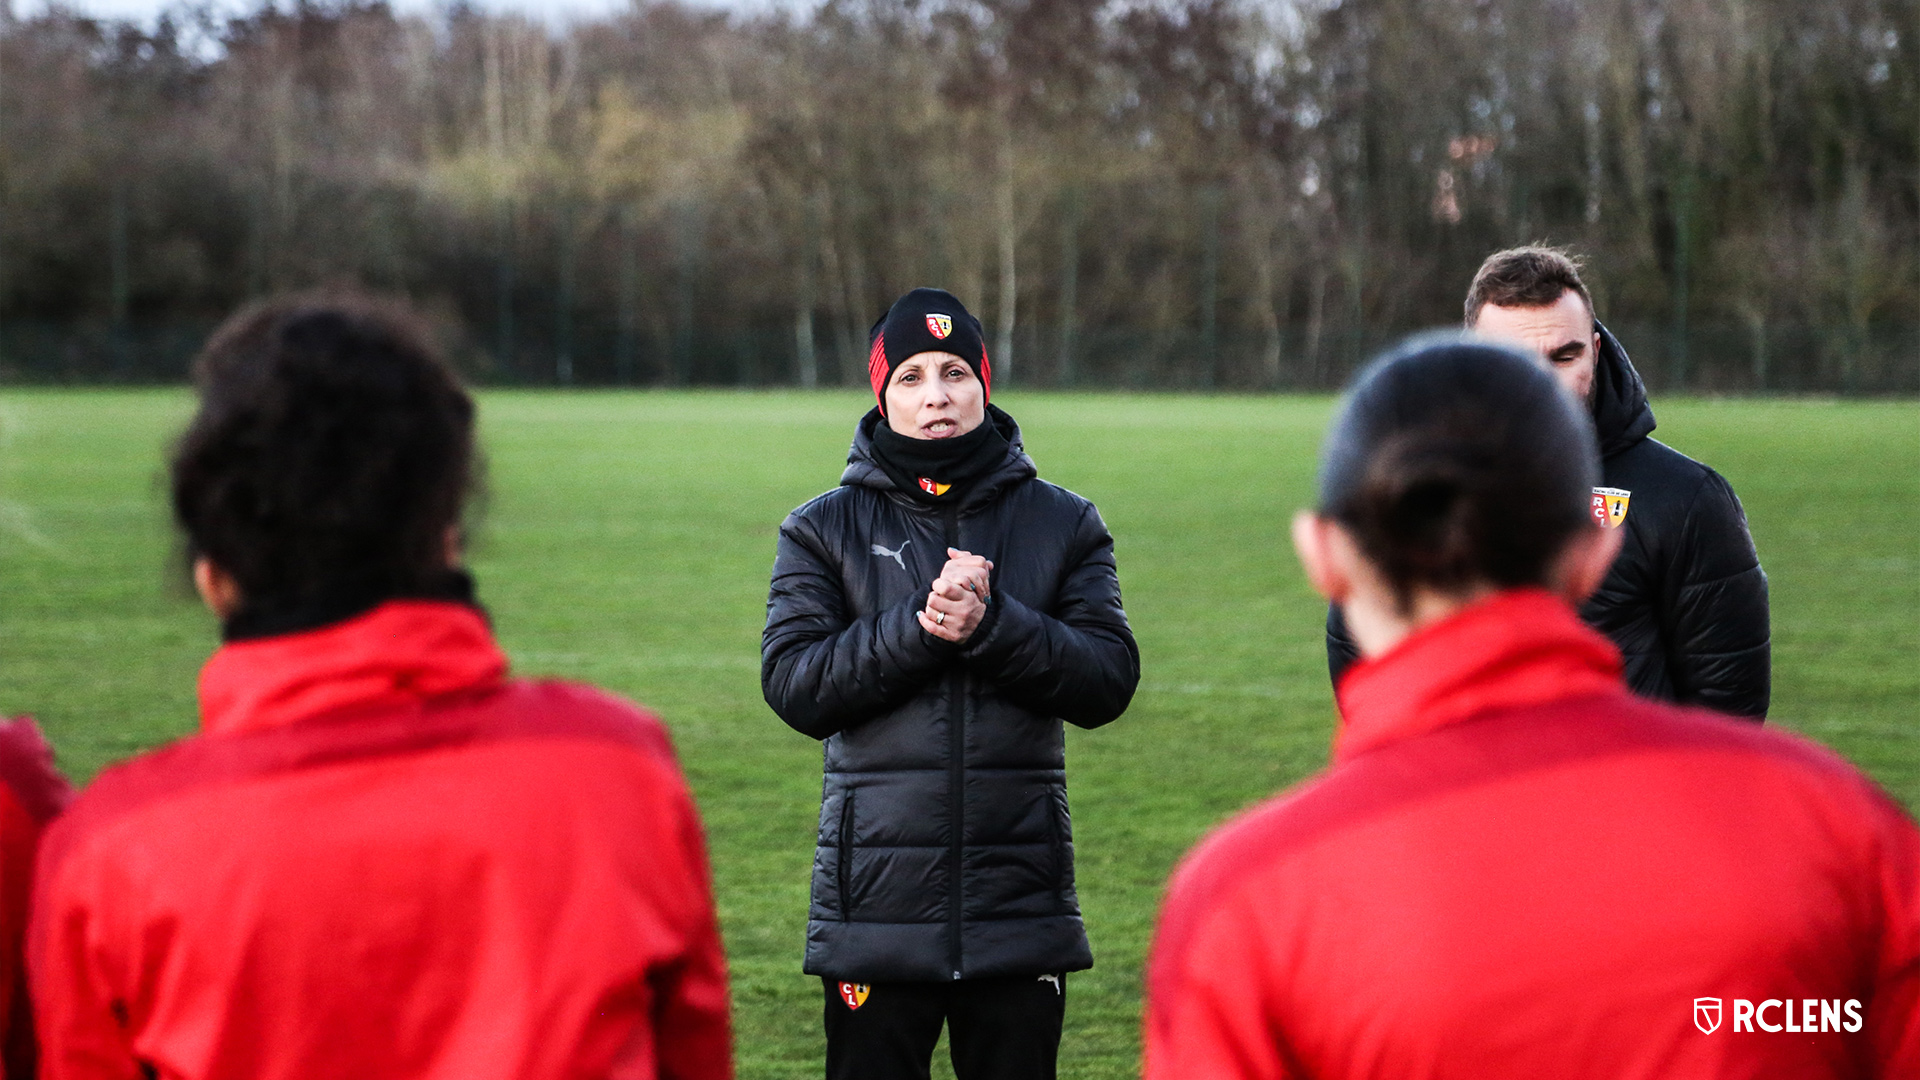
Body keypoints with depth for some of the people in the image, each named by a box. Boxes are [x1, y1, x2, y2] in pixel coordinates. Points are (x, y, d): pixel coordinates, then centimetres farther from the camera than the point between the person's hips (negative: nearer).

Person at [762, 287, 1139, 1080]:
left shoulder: (1063, 525, 7)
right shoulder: (823, 531, 6)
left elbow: (1108, 682, -3)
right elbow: (794, 687, -6)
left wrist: (990, 622, -17)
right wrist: (920, 627, -17)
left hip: (1022, 907, 1)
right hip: (874, 907, -1)